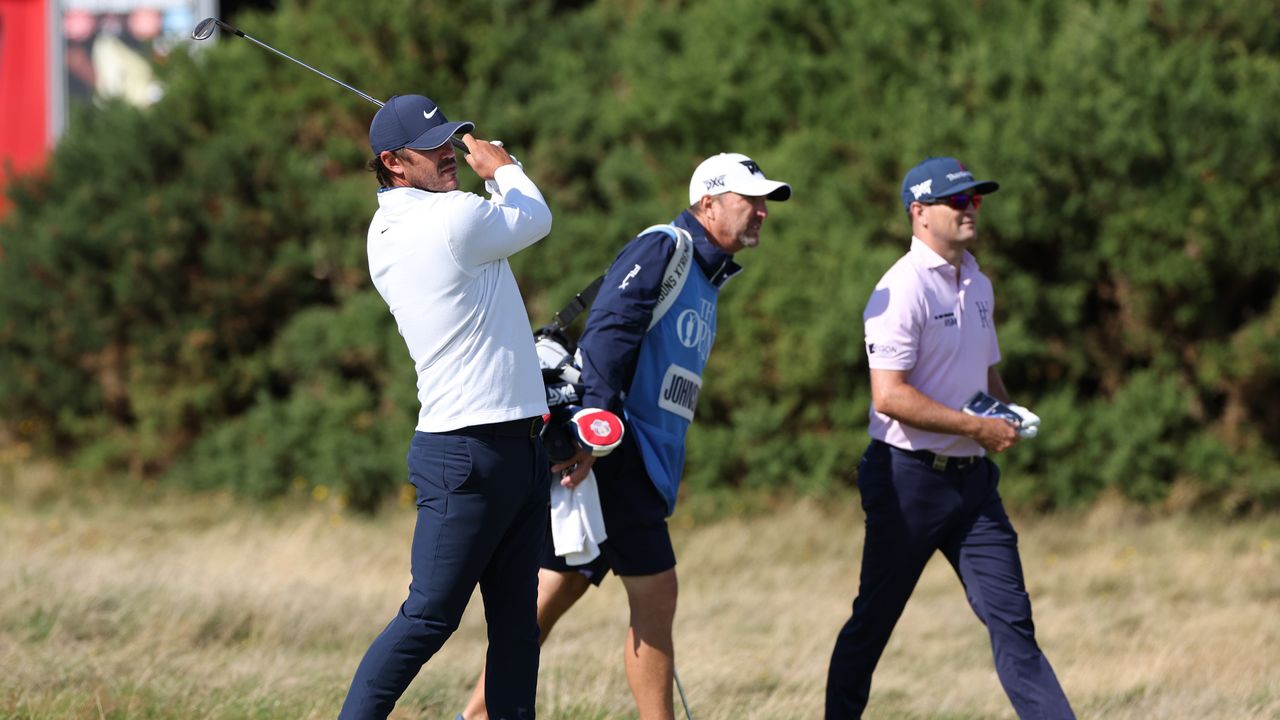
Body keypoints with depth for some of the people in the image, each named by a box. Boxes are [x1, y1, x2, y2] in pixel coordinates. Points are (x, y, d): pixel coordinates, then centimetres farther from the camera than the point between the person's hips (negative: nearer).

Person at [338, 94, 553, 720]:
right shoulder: (454, 218, -15)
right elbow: (536, 218, 5)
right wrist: (501, 166, 22)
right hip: (467, 453, -9)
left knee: (517, 624, 7)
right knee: (429, 617, -8)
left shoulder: (385, 234, 11)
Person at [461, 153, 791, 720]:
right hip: (616, 455, -9)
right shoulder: (661, 250, -8)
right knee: (654, 594, -8)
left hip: (641, 459, 9)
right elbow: (607, 334, -20)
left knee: (554, 593, 8)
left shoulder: (707, 276, 22)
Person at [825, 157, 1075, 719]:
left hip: (970, 478, 7)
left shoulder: (978, 285, 13)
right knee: (873, 620, 4)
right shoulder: (903, 289, -13)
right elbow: (889, 395, -22)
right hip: (909, 477, -7)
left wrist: (1007, 418, 5)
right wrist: (977, 427, -20)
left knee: (1010, 615, -1)